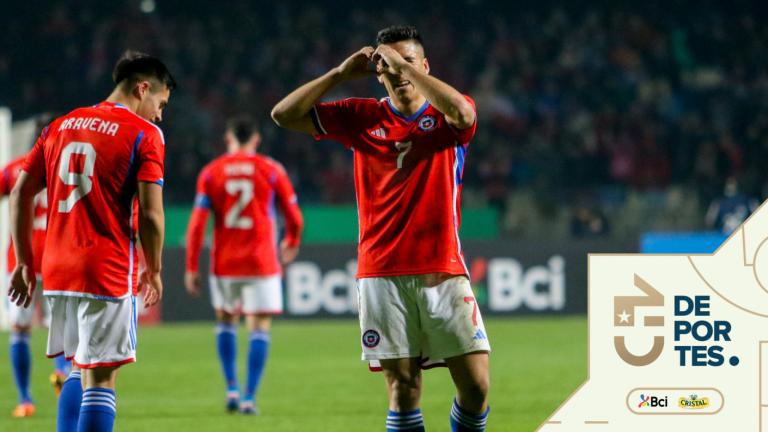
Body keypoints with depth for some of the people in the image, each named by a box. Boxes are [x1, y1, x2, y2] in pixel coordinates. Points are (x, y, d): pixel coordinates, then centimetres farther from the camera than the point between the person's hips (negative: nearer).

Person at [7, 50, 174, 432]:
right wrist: (153, 271, 2)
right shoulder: (144, 133, -5)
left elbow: (20, 193, 13)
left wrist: (24, 261, 17)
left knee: (78, 370, 18)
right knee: (100, 378, -5)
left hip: (57, 271, 6)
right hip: (108, 272, -6)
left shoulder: (62, 125, 14)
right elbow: (150, 215, -12)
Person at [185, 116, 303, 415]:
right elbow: (294, 218, 4)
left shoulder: (211, 173, 2)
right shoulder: (271, 170, 0)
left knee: (226, 321, 21)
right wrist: (292, 242, 25)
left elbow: (197, 223, -5)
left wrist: (191, 268, -1)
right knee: (259, 328, 1)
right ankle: (249, 398, -8)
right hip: (261, 263, -2)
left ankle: (231, 389, 12)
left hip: (224, 264, 2)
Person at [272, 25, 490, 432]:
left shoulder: (445, 117, 5)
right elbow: (284, 114, 5)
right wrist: (341, 73, -1)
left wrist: (405, 64, -16)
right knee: (403, 389, -3)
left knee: (476, 384, -7)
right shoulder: (362, 118, 10)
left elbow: (461, 113, -21)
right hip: (383, 273, 1)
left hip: (444, 271, -1)